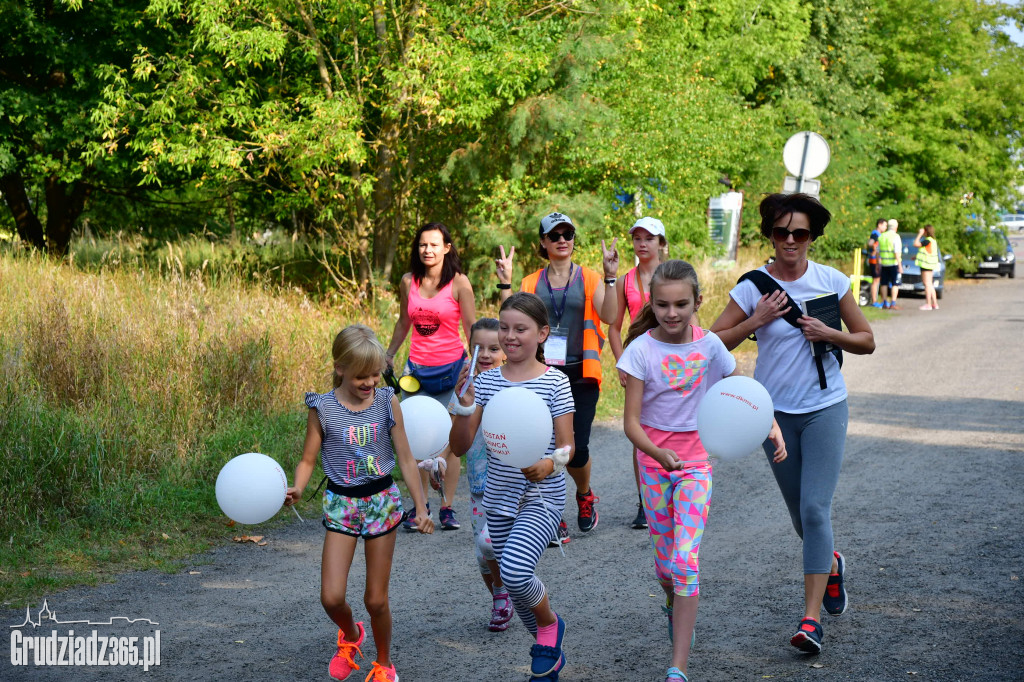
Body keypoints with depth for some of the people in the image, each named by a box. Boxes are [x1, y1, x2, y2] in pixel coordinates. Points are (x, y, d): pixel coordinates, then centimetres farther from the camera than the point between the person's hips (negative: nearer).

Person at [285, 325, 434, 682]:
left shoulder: (387, 402, -6)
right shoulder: (322, 408, -9)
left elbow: (405, 458, -1)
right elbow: (308, 460, -5)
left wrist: (421, 506, -4)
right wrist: (296, 489, -26)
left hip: (382, 501, 0)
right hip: (341, 503, 0)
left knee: (376, 600, 4)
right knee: (331, 597, -7)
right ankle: (351, 636, 28)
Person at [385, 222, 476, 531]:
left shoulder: (459, 283, -6)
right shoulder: (408, 282, 5)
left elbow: (472, 328, -3)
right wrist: (388, 354, 20)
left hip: (450, 369, -3)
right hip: (418, 368, 3)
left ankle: (447, 508, 12)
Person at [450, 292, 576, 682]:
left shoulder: (555, 383, -9)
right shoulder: (486, 381, 2)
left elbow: (566, 447, -9)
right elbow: (460, 446, -1)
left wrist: (548, 465, -30)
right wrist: (464, 403, -17)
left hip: (542, 498, -5)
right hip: (499, 499, 5)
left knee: (514, 570, -27)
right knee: (516, 585, 14)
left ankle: (550, 623, 4)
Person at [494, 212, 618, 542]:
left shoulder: (589, 279, 6)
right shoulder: (532, 283, 11)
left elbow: (609, 316, -10)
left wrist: (610, 277, -20)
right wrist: (505, 283, -9)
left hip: (580, 375, -1)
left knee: (577, 448, -6)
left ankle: (584, 495, 27)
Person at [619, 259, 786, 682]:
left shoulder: (708, 345, -5)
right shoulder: (641, 350, -11)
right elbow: (631, 421, -14)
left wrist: (772, 425, -10)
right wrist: (657, 453, -32)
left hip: (696, 461, 0)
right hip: (653, 459, 0)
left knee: (685, 560, -13)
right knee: (665, 561, 10)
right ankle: (672, 604, 48)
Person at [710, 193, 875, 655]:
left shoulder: (831, 281, -3)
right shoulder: (753, 287, -5)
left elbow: (867, 341, 3)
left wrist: (829, 334, -14)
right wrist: (756, 321, -17)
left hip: (825, 408, -2)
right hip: (775, 411, 2)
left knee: (815, 509, -13)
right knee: (800, 513, 13)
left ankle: (811, 618, -10)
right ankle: (830, 563, 46)